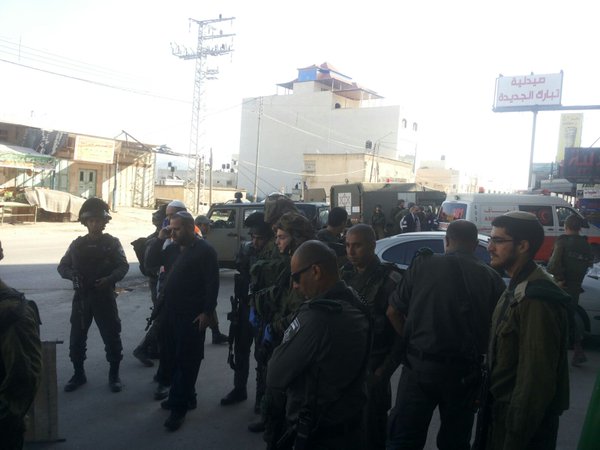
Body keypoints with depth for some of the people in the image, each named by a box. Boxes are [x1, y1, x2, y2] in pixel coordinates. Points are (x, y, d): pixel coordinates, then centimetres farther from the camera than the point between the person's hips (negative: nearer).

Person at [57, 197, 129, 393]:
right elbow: (62, 266, 7)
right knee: (76, 337, 7)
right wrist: (72, 274, -15)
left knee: (111, 337, 0)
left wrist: (109, 279, -25)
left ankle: (114, 374, 16)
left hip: (105, 297, -2)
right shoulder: (78, 244, 7)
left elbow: (123, 266, -6)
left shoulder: (112, 243, 0)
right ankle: (79, 374, 25)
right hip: (81, 297, 3)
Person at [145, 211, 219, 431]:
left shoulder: (205, 250, -12)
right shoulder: (172, 248, 11)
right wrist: (160, 239, 0)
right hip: (172, 312, 8)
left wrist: (207, 312, -18)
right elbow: (151, 262, 11)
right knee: (174, 356, 16)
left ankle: (179, 407, 6)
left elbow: (212, 283, -15)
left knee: (186, 360, -2)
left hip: (193, 315, -8)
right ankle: (184, 397, 30)